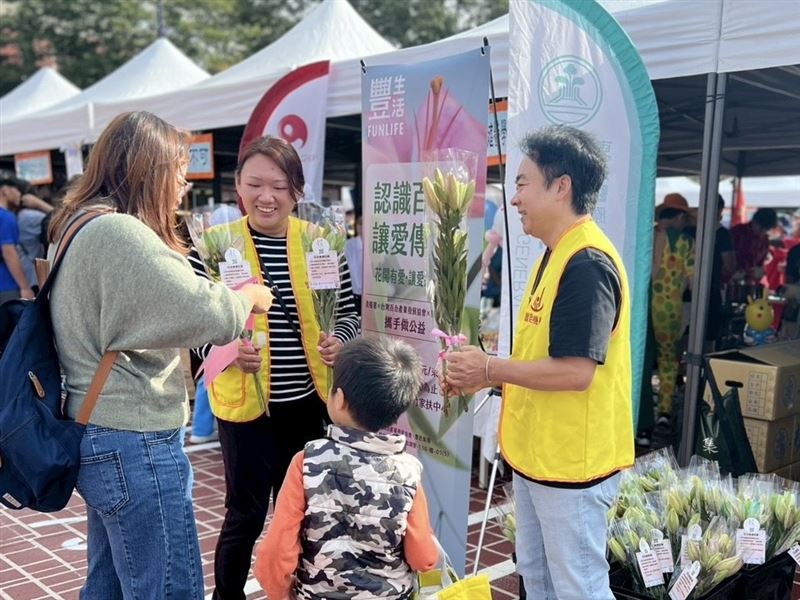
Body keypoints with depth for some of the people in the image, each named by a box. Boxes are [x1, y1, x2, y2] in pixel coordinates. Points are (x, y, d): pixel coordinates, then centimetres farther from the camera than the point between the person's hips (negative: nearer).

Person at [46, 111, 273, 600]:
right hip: (134, 445, -10)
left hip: (99, 437, 10)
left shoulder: (80, 227, 12)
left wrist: (231, 299, 10)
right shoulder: (120, 233, -20)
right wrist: (251, 296, -2)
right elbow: (210, 314, -23)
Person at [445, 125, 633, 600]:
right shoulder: (556, 256, 10)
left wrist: (491, 369, -17)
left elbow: (575, 371, -28)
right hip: (536, 453, 10)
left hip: (571, 461, -10)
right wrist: (484, 375, 5)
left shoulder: (587, 264, -22)